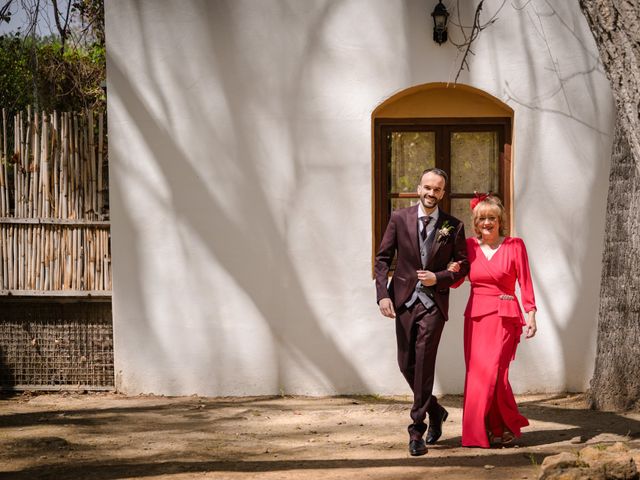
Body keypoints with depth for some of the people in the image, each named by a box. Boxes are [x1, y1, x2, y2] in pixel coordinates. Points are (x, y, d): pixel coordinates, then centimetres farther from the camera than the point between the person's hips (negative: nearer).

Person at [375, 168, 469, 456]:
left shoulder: (453, 227, 1)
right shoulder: (400, 219, 2)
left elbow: (463, 266, 8)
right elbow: (383, 258, 3)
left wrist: (439, 278, -9)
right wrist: (383, 294, -8)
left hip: (433, 302, -2)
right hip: (404, 300, 2)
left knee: (423, 365, -8)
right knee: (406, 365, 7)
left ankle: (417, 430, -2)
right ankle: (434, 410, 30)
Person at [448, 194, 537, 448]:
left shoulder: (514, 245, -1)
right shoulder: (470, 246, 9)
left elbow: (525, 282, -2)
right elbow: (456, 282, 13)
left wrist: (530, 314, -10)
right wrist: (452, 271, -9)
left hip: (503, 315, -4)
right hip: (475, 315, 4)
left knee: (493, 372, -12)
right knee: (476, 373, 1)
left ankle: (506, 426, 5)